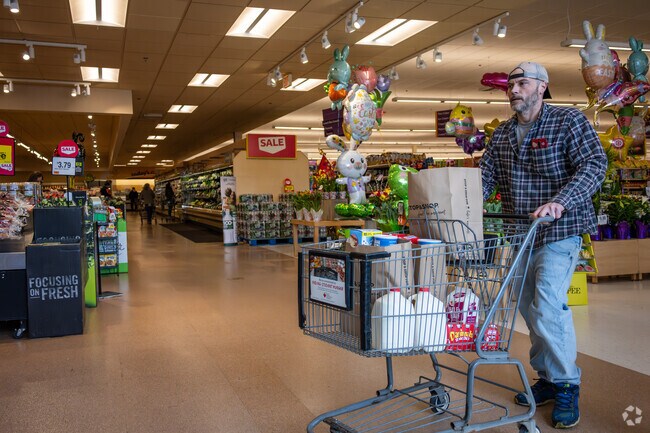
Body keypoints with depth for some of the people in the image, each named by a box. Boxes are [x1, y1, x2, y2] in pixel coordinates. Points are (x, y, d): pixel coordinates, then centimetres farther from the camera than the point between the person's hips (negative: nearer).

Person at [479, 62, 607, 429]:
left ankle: (567, 386, 4)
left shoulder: (569, 121, -5)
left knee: (549, 308, -14)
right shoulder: (502, 134, 11)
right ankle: (547, 379, 25)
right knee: (531, 309, 10)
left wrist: (560, 201, -32)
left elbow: (595, 164, -16)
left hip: (558, 233, -6)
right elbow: (488, 175, 7)